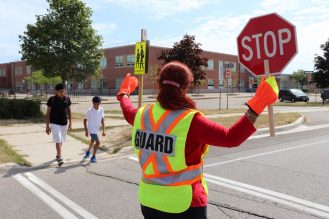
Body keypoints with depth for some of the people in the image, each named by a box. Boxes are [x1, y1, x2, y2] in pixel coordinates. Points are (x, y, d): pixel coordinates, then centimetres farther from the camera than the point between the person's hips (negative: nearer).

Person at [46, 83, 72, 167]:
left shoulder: (67, 99, 0)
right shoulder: (51, 99, -10)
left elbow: (69, 111, 10)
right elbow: (48, 113, -5)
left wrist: (70, 123, 6)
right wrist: (47, 126, -7)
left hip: (64, 123, 4)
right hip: (54, 123, -4)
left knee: (61, 140, 16)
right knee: (58, 140, -12)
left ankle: (58, 154, 36)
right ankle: (60, 158, -15)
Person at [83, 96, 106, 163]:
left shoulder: (101, 110, -6)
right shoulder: (89, 111, -19)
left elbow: (102, 120, 3)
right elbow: (85, 120, -10)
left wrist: (103, 130, 2)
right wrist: (86, 131, -11)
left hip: (97, 129, 6)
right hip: (91, 129, -6)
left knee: (92, 140, 27)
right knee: (98, 142, -15)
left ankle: (88, 151, 52)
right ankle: (93, 157, 0)